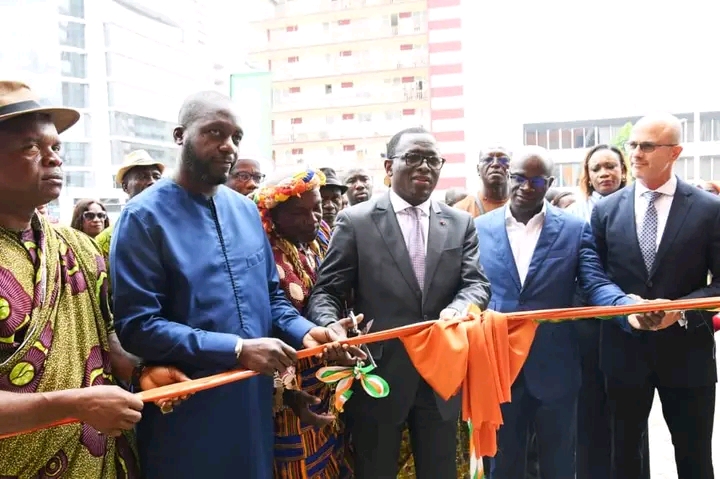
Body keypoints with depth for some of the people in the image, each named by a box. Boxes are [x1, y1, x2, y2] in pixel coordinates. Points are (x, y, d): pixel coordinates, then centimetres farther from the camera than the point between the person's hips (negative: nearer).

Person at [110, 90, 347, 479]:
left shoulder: (246, 209, 6)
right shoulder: (144, 216, -13)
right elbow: (136, 325, -19)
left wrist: (303, 331, -7)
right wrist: (236, 349, -23)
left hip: (255, 400, 6)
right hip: (186, 411, -6)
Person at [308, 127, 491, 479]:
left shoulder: (461, 224, 6)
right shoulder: (355, 221, -4)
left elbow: (476, 284, -3)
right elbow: (326, 291, -6)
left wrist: (459, 309, -26)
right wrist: (330, 329, -27)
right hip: (378, 377, -2)